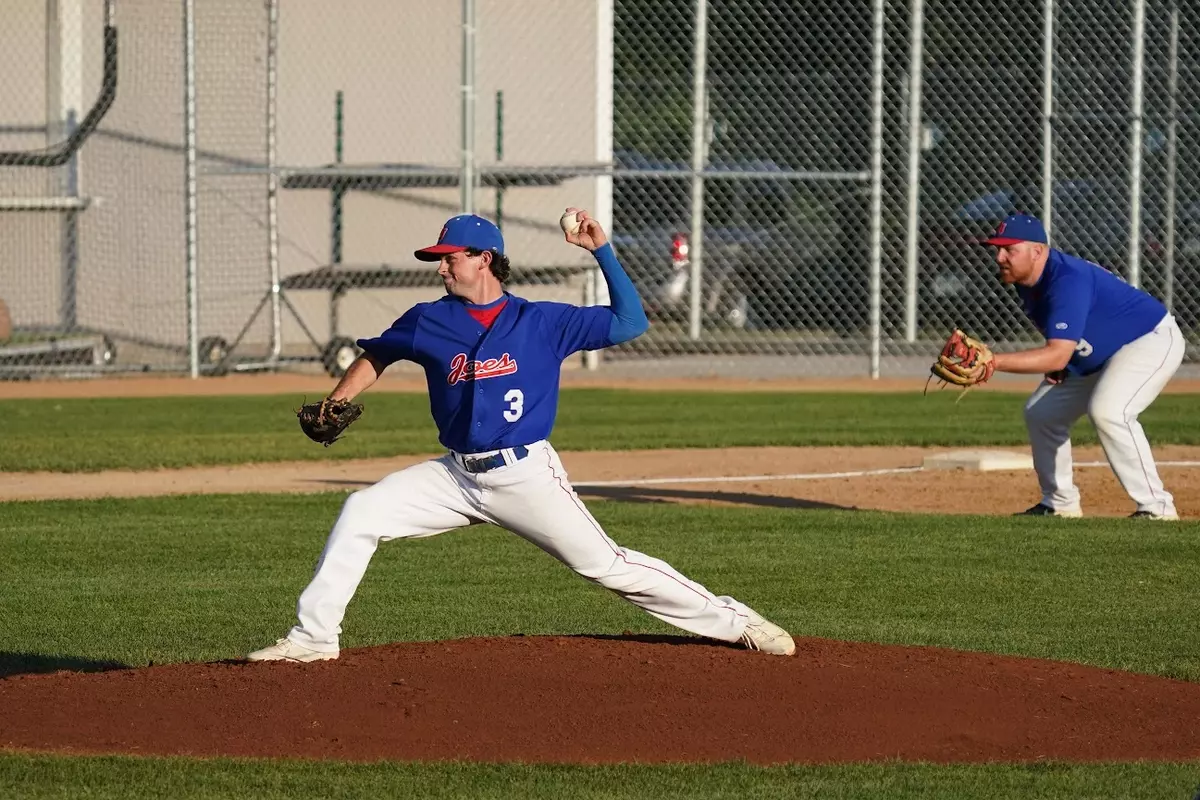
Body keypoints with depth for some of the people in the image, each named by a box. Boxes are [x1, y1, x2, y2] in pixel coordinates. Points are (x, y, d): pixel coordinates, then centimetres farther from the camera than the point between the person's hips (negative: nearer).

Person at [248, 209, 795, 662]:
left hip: (526, 474, -3)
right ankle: (313, 639, -4)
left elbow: (630, 322, -2)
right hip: (457, 475, 3)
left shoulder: (542, 322, -2)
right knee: (360, 514, -10)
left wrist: (601, 250, -9)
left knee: (605, 565, -6)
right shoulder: (428, 322, 5)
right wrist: (334, 406, 8)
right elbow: (376, 355, 22)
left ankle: (730, 621, 5)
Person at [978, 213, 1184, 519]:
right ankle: (1060, 504, 21)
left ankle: (1156, 507, -25)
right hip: (1097, 356, 10)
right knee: (1041, 411, 9)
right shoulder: (1027, 280, -4)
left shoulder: (1067, 280, -34)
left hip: (1153, 340, -10)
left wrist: (994, 362, -49)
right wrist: (1053, 363, -3)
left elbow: (1058, 354, -42)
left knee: (1106, 410, -32)